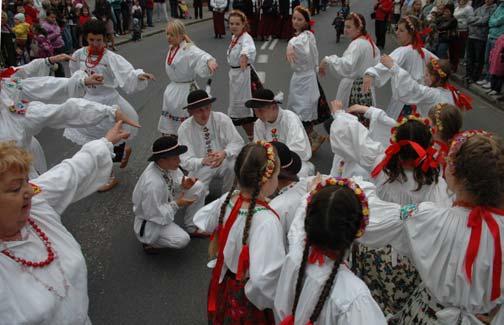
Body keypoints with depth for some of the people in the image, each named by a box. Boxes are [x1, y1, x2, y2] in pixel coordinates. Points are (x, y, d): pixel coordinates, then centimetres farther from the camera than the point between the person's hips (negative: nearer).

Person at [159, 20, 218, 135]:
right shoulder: (172, 48, 7)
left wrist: (210, 61, -63)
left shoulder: (189, 49, -20)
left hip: (186, 92, -8)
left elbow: (201, 55, -40)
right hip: (172, 92, 8)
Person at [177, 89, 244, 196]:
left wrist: (224, 153, -38)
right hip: (200, 168, -1)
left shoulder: (222, 119, -14)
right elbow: (186, 162, -21)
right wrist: (203, 161, -43)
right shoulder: (184, 129, -16)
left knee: (233, 163, -32)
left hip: (223, 162, 1)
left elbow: (238, 143, -15)